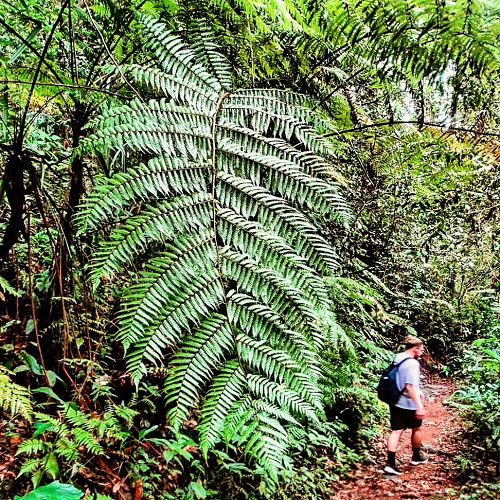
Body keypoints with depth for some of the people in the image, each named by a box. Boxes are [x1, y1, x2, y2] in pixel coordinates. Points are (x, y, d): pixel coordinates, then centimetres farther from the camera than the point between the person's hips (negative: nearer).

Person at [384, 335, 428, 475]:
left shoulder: (397, 358, 6)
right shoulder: (412, 363, -21)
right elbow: (410, 386, -30)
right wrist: (419, 406, -33)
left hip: (395, 402, 7)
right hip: (409, 404, -7)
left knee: (396, 431, 6)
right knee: (416, 429, 17)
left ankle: (390, 463, 0)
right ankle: (416, 457, 36)